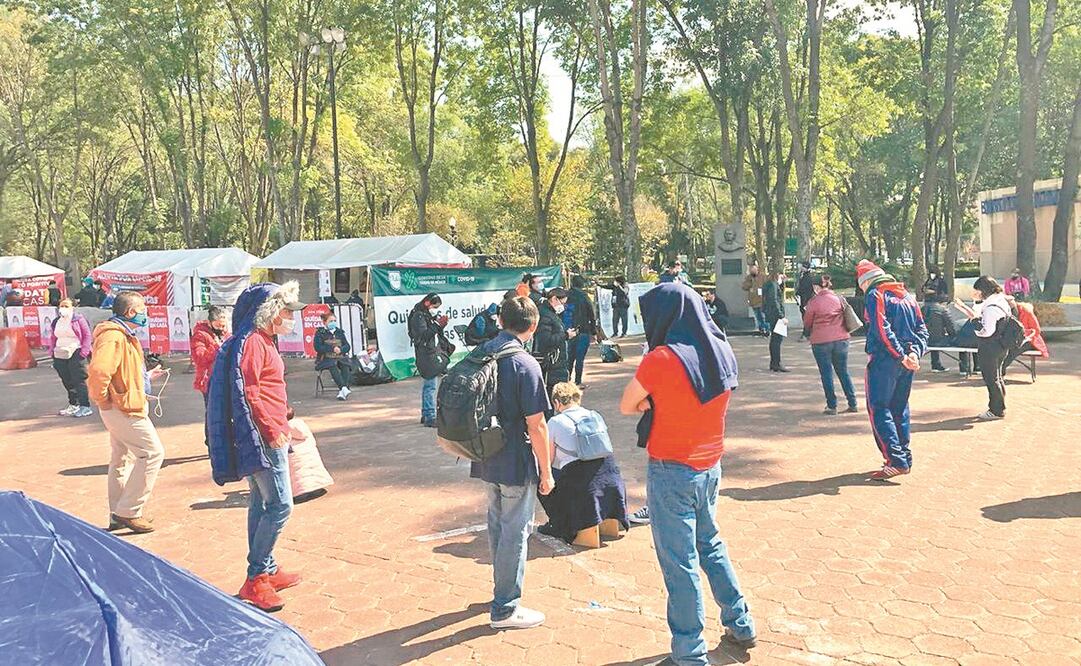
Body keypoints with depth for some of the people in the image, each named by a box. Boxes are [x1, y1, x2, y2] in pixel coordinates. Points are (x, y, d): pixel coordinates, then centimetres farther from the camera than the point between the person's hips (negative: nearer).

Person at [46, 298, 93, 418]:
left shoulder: (78, 319, -3)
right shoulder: (56, 322, 15)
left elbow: (87, 335, -6)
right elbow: (53, 338, 22)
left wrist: (84, 352, -13)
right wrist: (52, 351, 10)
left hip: (75, 353, -7)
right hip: (60, 356, 7)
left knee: (79, 380, -8)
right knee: (67, 382, 11)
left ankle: (85, 406, -6)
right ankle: (73, 405, 20)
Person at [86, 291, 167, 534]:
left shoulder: (124, 335, 15)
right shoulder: (114, 337, -20)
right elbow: (98, 371, -33)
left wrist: (147, 376, 17)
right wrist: (103, 400, -22)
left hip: (122, 408, 11)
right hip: (124, 408, -11)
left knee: (122, 459, 17)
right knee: (152, 452, -6)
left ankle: (118, 516, 28)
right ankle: (129, 511, 0)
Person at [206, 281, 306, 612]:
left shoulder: (262, 341, 17)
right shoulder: (251, 342, -15)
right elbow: (247, 392, -22)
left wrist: (280, 425, 22)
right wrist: (272, 430, -20)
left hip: (269, 436, 11)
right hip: (263, 437, -11)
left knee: (262, 504, 15)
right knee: (280, 504, -8)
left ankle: (266, 571, 25)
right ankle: (255, 578, 0)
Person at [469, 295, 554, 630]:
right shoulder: (525, 364, -19)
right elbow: (536, 426, -19)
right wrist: (546, 471, -9)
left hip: (486, 459, 7)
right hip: (517, 464, -7)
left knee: (497, 524, 22)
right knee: (515, 532, 5)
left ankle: (503, 588, 39)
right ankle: (505, 609, 15)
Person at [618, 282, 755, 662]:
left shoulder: (663, 358, -21)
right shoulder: (721, 351, -1)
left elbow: (626, 407, -10)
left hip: (671, 471, -7)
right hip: (710, 465, 7)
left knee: (680, 562, 4)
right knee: (709, 545, 25)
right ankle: (740, 624, 37)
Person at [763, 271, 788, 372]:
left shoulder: (775, 285, 19)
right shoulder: (773, 285, -12)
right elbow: (774, 302, -20)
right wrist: (782, 316, -21)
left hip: (771, 316, 11)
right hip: (775, 315, -11)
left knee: (774, 338, 13)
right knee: (777, 338, -9)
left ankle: (773, 364, 18)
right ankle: (776, 364, -9)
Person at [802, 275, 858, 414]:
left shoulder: (813, 302, -10)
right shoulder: (838, 298, 3)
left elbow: (807, 323, 0)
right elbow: (846, 316, 13)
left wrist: (810, 333, 20)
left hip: (821, 341, -4)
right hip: (841, 339, 4)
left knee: (826, 374, 6)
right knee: (843, 372, 14)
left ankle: (832, 406, 8)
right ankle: (853, 404, 16)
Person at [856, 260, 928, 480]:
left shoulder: (875, 295, -7)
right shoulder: (907, 295, 17)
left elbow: (882, 330, -19)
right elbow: (921, 329, 9)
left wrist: (901, 356, -18)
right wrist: (914, 352, -4)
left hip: (884, 360, -7)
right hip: (906, 362, 8)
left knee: (879, 408, -4)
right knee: (900, 408, 16)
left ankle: (896, 460, -13)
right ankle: (905, 458, 21)